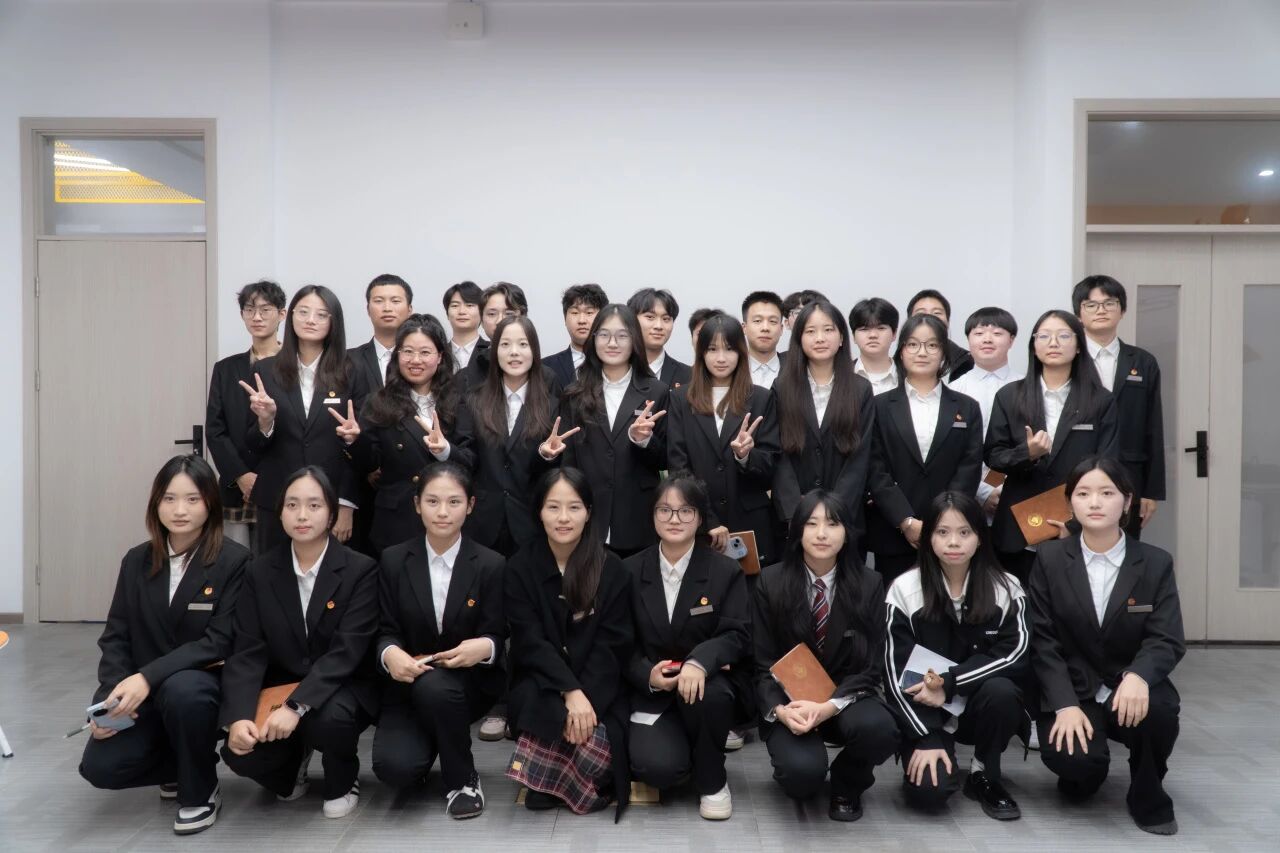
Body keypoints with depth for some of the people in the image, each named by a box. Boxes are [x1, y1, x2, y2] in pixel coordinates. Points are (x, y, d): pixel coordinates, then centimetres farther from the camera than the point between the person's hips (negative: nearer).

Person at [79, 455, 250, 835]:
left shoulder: (234, 560, -13)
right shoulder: (136, 561, 3)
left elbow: (220, 641, -18)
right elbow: (115, 636, 3)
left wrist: (147, 678, -28)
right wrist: (114, 692, -16)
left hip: (204, 685, -4)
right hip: (143, 692, 4)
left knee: (181, 689, -37)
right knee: (100, 768, -17)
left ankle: (200, 791, -9)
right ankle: (177, 765, 16)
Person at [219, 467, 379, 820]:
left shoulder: (361, 570, -11)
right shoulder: (261, 572, -1)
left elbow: (346, 651, -20)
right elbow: (247, 652, -7)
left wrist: (296, 706, -33)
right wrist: (238, 716, -24)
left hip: (341, 691, -3)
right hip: (278, 689, 3)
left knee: (328, 720, -36)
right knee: (240, 753, -24)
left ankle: (342, 782, 2)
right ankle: (292, 765, 15)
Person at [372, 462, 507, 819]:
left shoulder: (491, 565, -5)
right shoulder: (393, 560, 0)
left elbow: (496, 637, -6)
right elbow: (386, 630, -1)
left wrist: (484, 647, -31)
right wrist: (390, 653, -25)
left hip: (468, 682, -1)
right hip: (408, 684, 1)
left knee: (434, 687, -37)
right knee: (394, 767, -24)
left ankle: (463, 779, -9)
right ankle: (427, 742, 16)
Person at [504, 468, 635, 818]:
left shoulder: (612, 570, -2)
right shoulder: (519, 568, -2)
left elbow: (611, 645, -7)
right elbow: (530, 642, -9)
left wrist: (586, 698, -21)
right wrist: (570, 693, -22)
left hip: (598, 689, 0)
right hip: (542, 685, 0)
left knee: (595, 736, -28)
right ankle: (552, 780, 1)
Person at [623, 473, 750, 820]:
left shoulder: (726, 570, -3)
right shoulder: (631, 570, 1)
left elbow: (738, 635, -11)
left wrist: (699, 661, -32)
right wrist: (647, 675, -19)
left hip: (710, 680, 0)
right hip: (650, 690, 1)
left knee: (708, 695, -37)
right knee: (657, 768, -25)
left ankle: (712, 780, -6)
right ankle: (676, 746, 16)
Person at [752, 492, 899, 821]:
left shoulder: (868, 584, -5)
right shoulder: (770, 582, -7)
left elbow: (872, 666, -5)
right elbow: (762, 663, -3)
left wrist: (829, 707, -22)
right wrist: (780, 710, -23)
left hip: (845, 698, 1)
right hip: (790, 701, -1)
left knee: (878, 729, -32)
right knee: (803, 770, -29)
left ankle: (847, 782, 4)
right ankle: (800, 771, 12)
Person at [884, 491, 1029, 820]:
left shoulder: (1005, 587, -5)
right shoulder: (905, 588, -8)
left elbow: (1015, 653, -13)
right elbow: (897, 671, -9)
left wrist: (948, 683, -21)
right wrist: (926, 738, -16)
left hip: (980, 704, 2)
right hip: (925, 710, -1)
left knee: (1001, 690, -32)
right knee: (929, 791, -24)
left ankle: (984, 776, -5)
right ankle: (927, 752, 14)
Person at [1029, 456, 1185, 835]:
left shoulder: (1156, 563, -1)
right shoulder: (1049, 558, -3)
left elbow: (1168, 640, -9)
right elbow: (1042, 640, -6)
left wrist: (1138, 676, -32)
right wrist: (1065, 705, -18)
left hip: (1131, 690, 1)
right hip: (1072, 691, -1)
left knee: (1157, 708, -34)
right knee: (1072, 758, -29)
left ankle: (1148, 797, -1)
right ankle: (1083, 773, 14)